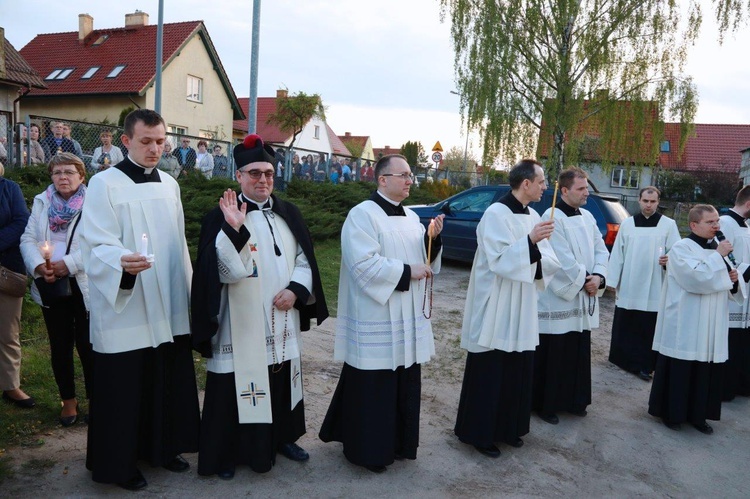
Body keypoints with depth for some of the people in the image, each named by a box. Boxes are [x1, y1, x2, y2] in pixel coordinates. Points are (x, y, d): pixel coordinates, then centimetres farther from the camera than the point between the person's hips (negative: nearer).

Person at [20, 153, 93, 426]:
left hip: (85, 287, -4)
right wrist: (38, 266, -13)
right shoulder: (42, 202, 10)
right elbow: (28, 239, 4)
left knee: (88, 346, 1)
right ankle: (68, 400, 27)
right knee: (60, 347, 12)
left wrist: (69, 264, -22)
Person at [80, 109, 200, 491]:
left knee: (168, 382, 14)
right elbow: (97, 246, -16)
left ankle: (162, 447, 33)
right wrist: (122, 263, -38)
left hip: (168, 306, 6)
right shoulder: (104, 183, -8)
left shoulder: (169, 185, 10)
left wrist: (188, 290, 15)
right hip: (124, 310, -5)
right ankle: (119, 463, 23)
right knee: (124, 388, 5)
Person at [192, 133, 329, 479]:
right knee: (239, 385, 2)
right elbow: (228, 271, -19)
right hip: (241, 325, -5)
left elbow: (304, 259, 10)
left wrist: (296, 288, -7)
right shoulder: (221, 217, -9)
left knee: (281, 382, 17)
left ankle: (282, 438, 36)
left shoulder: (288, 214, 7)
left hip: (282, 323, 5)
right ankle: (228, 451, 21)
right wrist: (234, 229, -31)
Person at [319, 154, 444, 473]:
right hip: (377, 322, -8)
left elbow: (424, 259, 15)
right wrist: (407, 272, -18)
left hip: (409, 319, 8)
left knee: (405, 385, 15)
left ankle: (398, 442, 32)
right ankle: (368, 449, 21)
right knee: (373, 388, 3)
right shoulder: (363, 214, -12)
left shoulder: (411, 217, 12)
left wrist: (433, 239, -4)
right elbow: (364, 264, -22)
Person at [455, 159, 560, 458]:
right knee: (489, 374, 3)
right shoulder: (496, 214, -14)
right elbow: (499, 261, -22)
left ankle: (508, 429, 32)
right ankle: (479, 433, 19)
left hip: (521, 313, 8)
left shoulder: (533, 216, 9)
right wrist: (530, 241, -31)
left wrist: (537, 257, -14)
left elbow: (552, 263, 6)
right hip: (495, 312, -8)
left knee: (518, 372, 15)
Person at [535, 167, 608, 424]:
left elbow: (601, 250, 9)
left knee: (579, 354, 15)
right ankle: (546, 404, 15)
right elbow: (563, 260, -19)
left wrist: (597, 277, -7)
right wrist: (584, 281, -11)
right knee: (552, 356, 1)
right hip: (557, 300, -8)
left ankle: (574, 401, 30)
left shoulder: (587, 217, 10)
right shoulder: (552, 218, -15)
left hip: (583, 299, 8)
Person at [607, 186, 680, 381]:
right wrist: (613, 280, 3)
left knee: (649, 328, 1)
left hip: (654, 288, -2)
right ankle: (625, 359, 25)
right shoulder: (627, 223, 5)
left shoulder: (669, 224, 0)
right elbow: (617, 253, 5)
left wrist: (670, 259, -25)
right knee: (624, 326, 10)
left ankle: (644, 365, 11)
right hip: (629, 286, 2)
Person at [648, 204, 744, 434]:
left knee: (707, 371, 10)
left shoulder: (717, 249, 13)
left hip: (712, 325, 7)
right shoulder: (681, 248, -9)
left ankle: (698, 415, 23)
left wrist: (734, 280, -4)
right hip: (685, 325, -7)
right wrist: (718, 256, -18)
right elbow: (697, 278, -23)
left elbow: (726, 286, 18)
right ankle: (671, 413, 15)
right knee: (680, 369, 1)